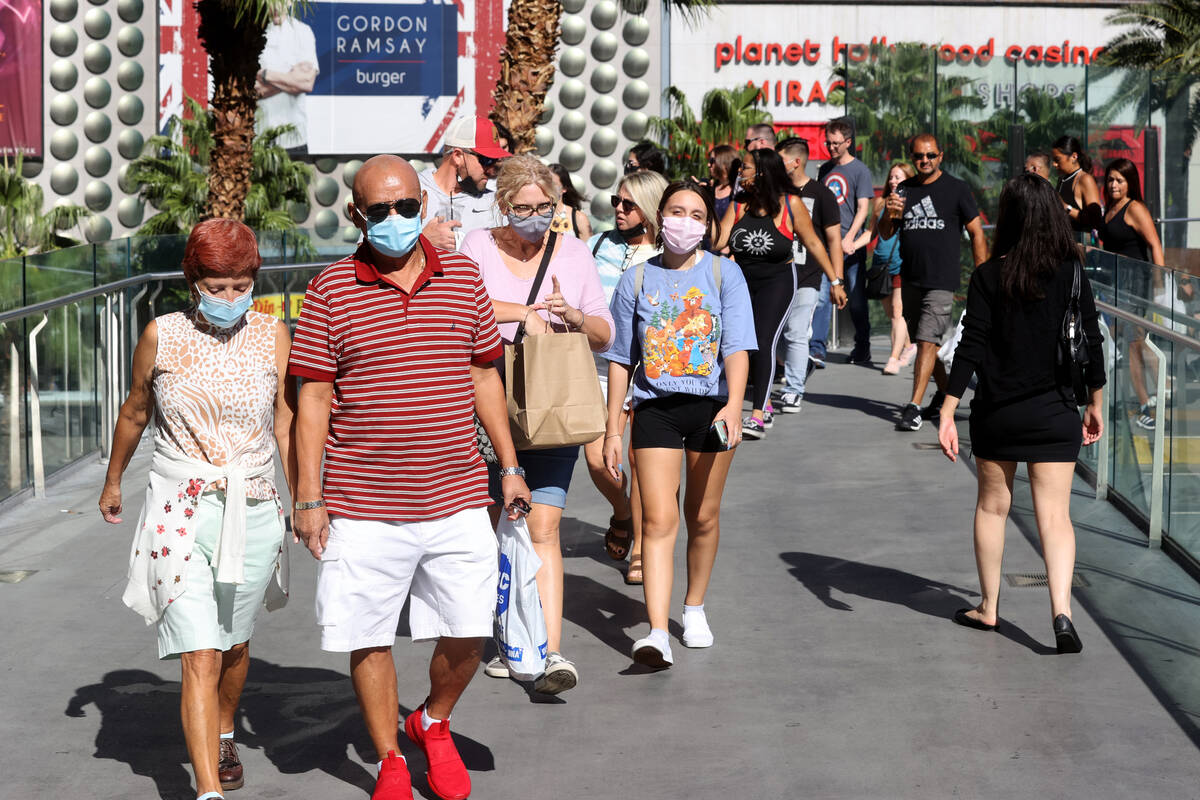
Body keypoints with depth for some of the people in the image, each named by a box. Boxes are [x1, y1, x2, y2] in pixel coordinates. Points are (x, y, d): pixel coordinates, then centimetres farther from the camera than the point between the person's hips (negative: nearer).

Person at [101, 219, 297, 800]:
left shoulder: (272, 336, 1)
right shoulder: (161, 337, -1)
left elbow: (286, 426, 6)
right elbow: (135, 413, 15)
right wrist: (113, 482, 26)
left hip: (253, 513, 2)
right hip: (181, 512, -2)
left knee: (234, 643, 17)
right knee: (199, 657, -12)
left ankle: (222, 735, 46)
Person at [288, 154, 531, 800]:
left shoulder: (462, 277, 6)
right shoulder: (330, 289, -1)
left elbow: (484, 376, 14)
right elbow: (314, 397, 0)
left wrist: (509, 468, 13)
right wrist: (307, 498, -3)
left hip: (456, 500, 2)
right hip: (363, 509, -2)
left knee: (466, 637, 5)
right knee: (368, 641, 5)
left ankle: (434, 724, 34)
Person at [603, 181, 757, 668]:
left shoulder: (724, 274, 1)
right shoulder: (637, 280, 4)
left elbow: (737, 348, -8)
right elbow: (621, 359, 7)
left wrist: (733, 405, -24)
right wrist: (613, 429, 4)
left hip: (710, 405, 0)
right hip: (655, 407, 0)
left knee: (703, 516, 12)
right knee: (658, 520, -10)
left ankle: (695, 608, 34)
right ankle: (657, 634, -17)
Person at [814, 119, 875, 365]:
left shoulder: (859, 170, -3)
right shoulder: (824, 170, 14)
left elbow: (863, 209, -9)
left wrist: (849, 238, -19)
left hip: (851, 246, -4)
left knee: (857, 299, 5)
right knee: (821, 296, -8)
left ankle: (862, 349, 18)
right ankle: (816, 349, -13)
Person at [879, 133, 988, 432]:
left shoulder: (956, 189, -1)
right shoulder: (904, 190, 10)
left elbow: (977, 233, 1)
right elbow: (885, 234, 13)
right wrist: (890, 213, -9)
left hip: (942, 280, -5)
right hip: (910, 279, 5)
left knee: (928, 340, -13)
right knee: (922, 341, 13)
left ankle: (914, 407, -16)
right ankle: (946, 393, 32)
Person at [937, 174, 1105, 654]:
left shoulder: (989, 277, -8)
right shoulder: (1072, 272, -4)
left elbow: (971, 347, -11)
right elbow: (1091, 343, 0)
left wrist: (947, 413, -8)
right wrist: (1095, 404, 13)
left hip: (997, 412, 0)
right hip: (1055, 414, 0)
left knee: (992, 506, 16)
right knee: (1055, 514, 1)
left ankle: (988, 608, 25)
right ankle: (1061, 610, -16)